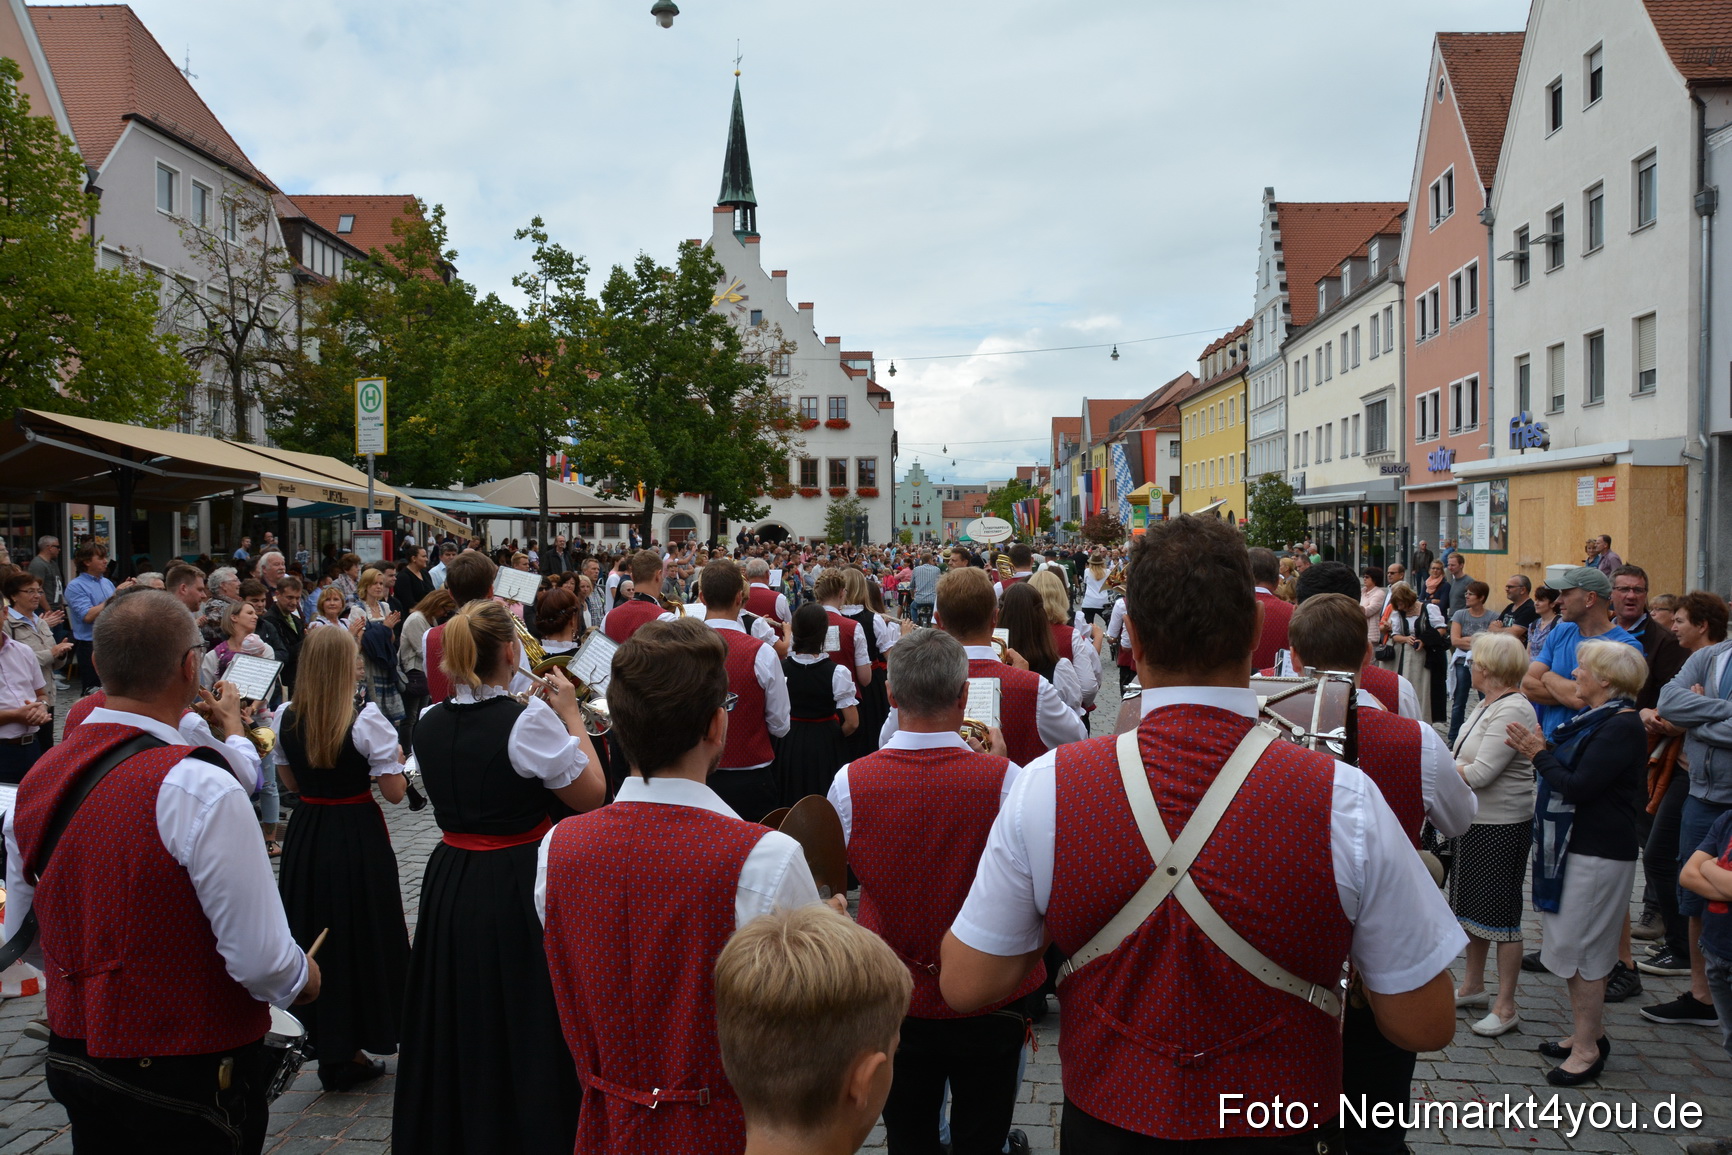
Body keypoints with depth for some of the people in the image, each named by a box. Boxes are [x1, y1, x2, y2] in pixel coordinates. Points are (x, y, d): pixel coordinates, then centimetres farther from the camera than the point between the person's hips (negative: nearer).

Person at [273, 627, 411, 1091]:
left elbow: (291, 782, 10)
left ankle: (329, 1049, 25)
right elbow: (395, 791, -15)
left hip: (306, 839, 5)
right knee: (363, 935, 12)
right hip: (358, 840, -4)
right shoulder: (366, 721, -19)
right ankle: (348, 1055, 23)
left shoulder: (286, 718, -3)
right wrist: (393, 756, 1)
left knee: (318, 942, 15)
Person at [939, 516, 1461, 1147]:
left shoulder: (1046, 786, -20)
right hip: (1285, 1129, -1)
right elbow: (1424, 1025, -12)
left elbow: (965, 984, -10)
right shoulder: (1343, 800, -23)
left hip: (1104, 1125, 1)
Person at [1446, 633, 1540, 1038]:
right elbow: (1465, 761, 11)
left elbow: (1480, 773, -25)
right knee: (1473, 907, 19)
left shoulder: (1513, 711, -22)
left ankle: (1505, 1007, 12)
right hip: (1475, 822, 10)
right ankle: (1472, 986, 33)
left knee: (1501, 916, 1)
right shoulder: (1488, 704, 8)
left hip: (1502, 827, -10)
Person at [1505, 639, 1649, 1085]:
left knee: (1581, 950, -2)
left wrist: (1540, 754, -12)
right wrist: (1541, 750, -1)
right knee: (1573, 945, 16)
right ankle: (1587, 1032, 27)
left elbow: (1578, 786, -23)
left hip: (1597, 854, -10)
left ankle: (1587, 1048, 8)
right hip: (1572, 845, 10)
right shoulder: (1593, 719, 13)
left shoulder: (1621, 727, -18)